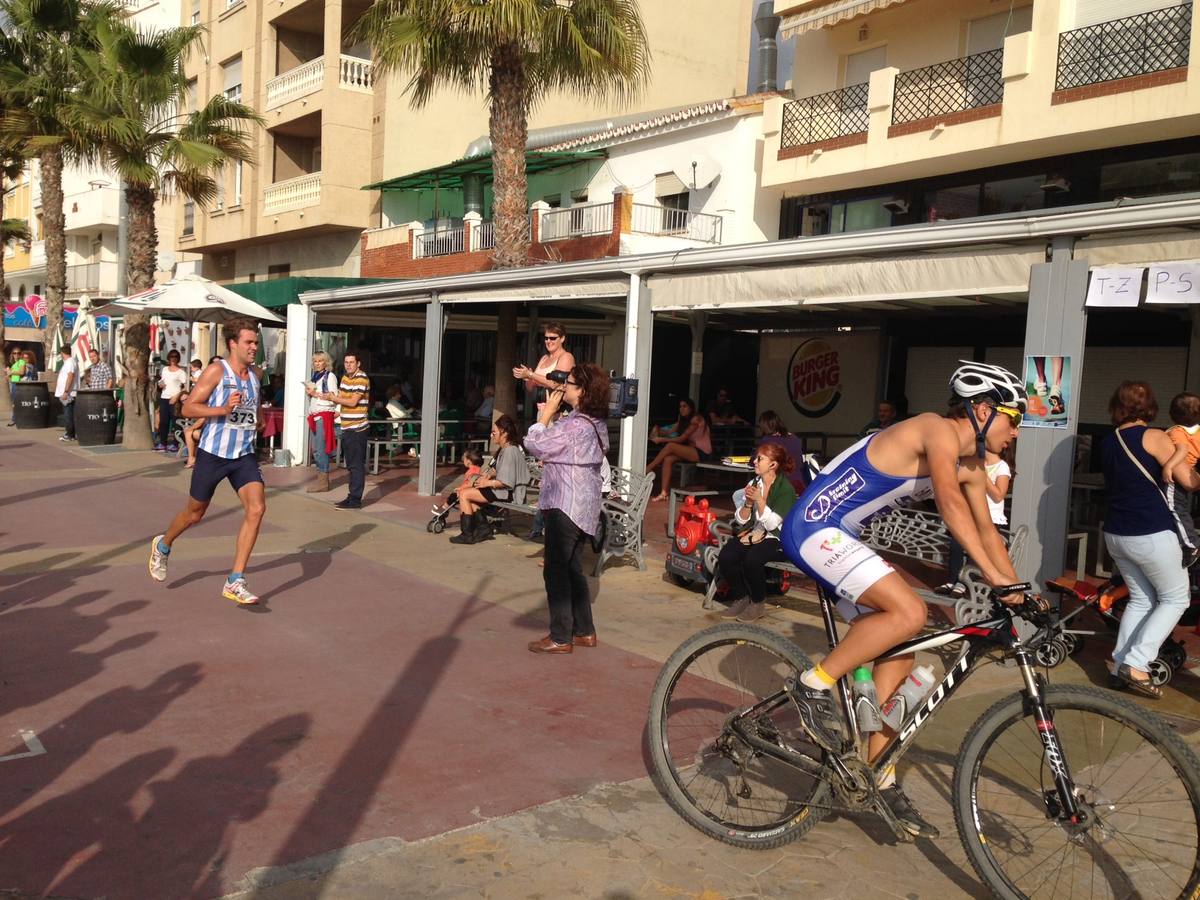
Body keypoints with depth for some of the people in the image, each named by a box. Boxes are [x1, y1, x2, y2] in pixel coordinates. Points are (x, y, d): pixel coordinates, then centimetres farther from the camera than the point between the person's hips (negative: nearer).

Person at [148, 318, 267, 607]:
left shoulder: (256, 374, 7)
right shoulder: (216, 371, -11)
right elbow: (188, 408, -14)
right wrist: (223, 409, -26)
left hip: (244, 455, 4)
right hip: (212, 454, -4)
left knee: (256, 508, -16)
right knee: (194, 514, 12)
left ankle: (235, 583, -11)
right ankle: (163, 546, 47)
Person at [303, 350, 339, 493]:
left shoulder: (330, 376, -5)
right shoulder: (315, 376, 19)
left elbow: (334, 398, -14)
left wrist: (316, 394, -14)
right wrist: (309, 393, 6)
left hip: (324, 414, -8)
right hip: (314, 415, 8)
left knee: (320, 448, -10)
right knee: (315, 449, 8)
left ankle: (323, 481, -8)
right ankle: (320, 477, 15)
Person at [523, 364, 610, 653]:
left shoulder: (576, 425, -20)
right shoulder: (596, 423, 11)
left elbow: (534, 444, -15)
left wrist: (547, 412, -6)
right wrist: (553, 414, 11)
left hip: (566, 506, -10)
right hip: (582, 506, 10)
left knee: (556, 570, -2)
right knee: (573, 568, 17)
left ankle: (560, 638, 4)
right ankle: (584, 631, 24)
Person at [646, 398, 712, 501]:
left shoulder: (696, 418, -12)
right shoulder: (684, 420, 16)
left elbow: (681, 439, -17)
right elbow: (673, 433, 5)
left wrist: (661, 440, -19)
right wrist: (658, 435, -11)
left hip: (702, 453, -8)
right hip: (693, 451, 8)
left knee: (670, 446, -23)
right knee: (667, 459, -17)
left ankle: (647, 470, -14)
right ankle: (664, 492, -23)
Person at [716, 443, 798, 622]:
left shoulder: (786, 489, -9)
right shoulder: (753, 483, 7)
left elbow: (772, 523, -16)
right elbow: (740, 520, 6)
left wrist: (759, 499, -22)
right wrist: (748, 503, -12)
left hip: (776, 539, -5)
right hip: (752, 533, 5)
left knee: (752, 560, -34)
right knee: (725, 558, -22)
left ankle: (758, 603, -8)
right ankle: (740, 598, 1)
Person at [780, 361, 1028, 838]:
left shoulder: (970, 467, 13)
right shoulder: (939, 429, -17)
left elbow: (986, 530, 15)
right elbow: (949, 500, -31)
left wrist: (1020, 593, 6)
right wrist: (993, 575, -36)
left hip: (838, 538, 10)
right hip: (813, 529, -10)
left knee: (899, 653, 8)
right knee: (909, 611, -26)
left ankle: (880, 780, 16)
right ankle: (815, 684, -10)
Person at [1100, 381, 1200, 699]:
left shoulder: (1107, 442, 8)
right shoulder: (1153, 437, -12)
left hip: (1116, 535, 7)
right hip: (1152, 535, -6)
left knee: (1140, 599, 19)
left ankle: (1120, 666, 16)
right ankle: (1135, 664, 0)